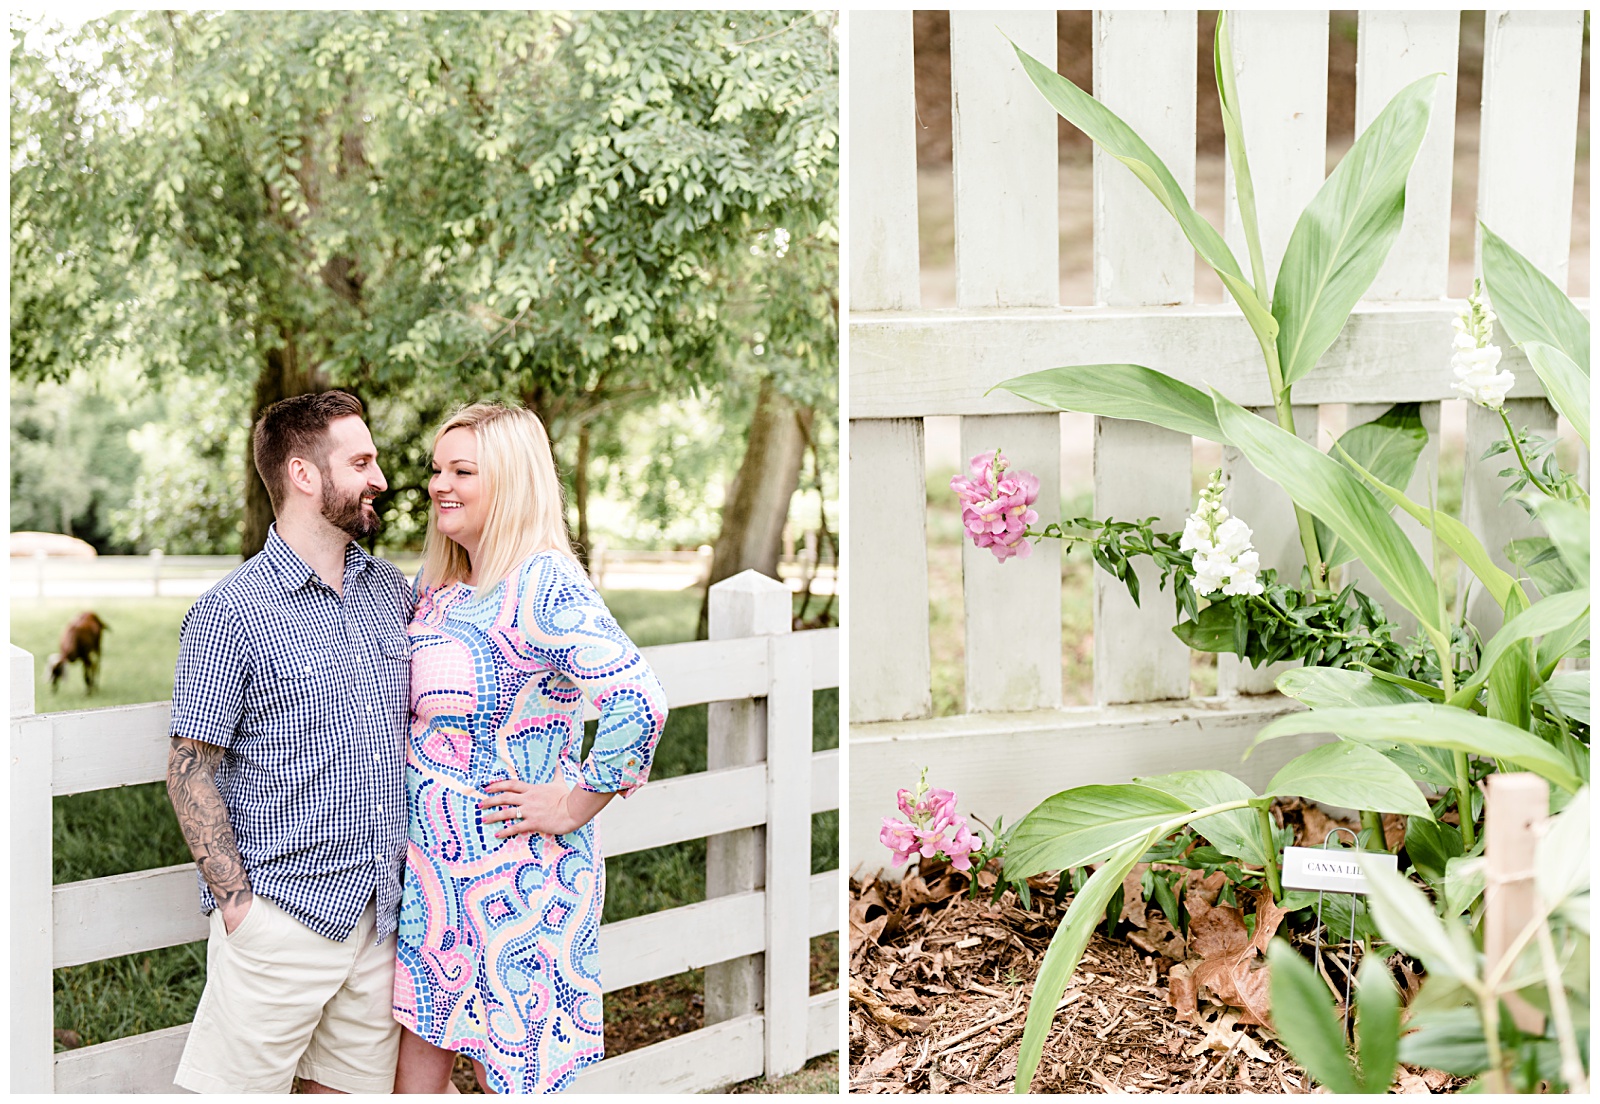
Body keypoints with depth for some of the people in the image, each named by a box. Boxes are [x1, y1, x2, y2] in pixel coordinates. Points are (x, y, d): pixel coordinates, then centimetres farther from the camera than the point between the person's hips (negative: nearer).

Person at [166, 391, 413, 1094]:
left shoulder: (390, 589, 10)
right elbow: (189, 770, -7)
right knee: (241, 1087, -2)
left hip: (379, 908, 6)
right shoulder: (231, 613, -9)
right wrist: (237, 900, -12)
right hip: (281, 913, -6)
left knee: (357, 1086, 12)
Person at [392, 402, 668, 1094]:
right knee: (416, 1069, 12)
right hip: (433, 865, 8)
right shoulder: (437, 588, 9)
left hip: (516, 872, -8)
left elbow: (637, 701, -29)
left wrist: (573, 806, -20)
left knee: (512, 1074, 4)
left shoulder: (542, 586, -17)